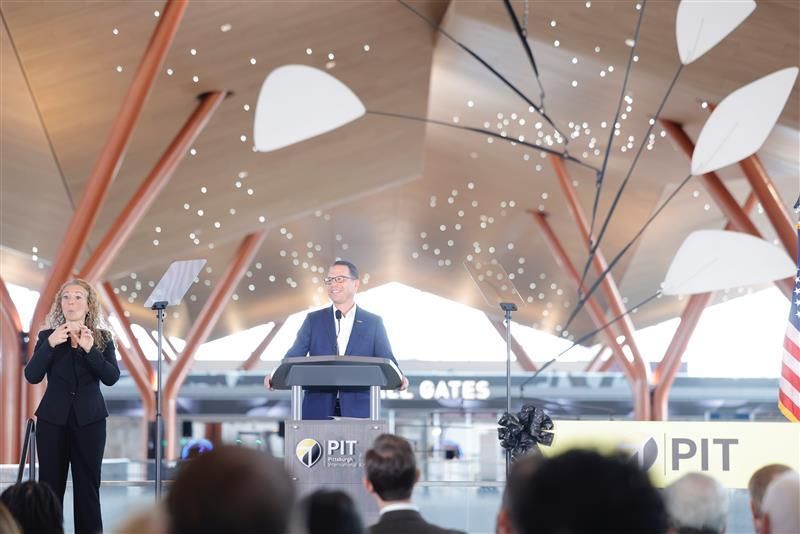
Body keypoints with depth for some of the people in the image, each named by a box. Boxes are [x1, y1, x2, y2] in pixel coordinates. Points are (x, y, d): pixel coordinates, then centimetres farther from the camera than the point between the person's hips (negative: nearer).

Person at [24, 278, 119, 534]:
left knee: (88, 485, 0)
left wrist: (90, 349, -20)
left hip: (89, 420, 0)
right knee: (50, 484, -1)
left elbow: (112, 377, -8)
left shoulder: (102, 338, 4)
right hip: (53, 419, 0)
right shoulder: (47, 336, 3)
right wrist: (51, 344, -19)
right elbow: (32, 376, -7)